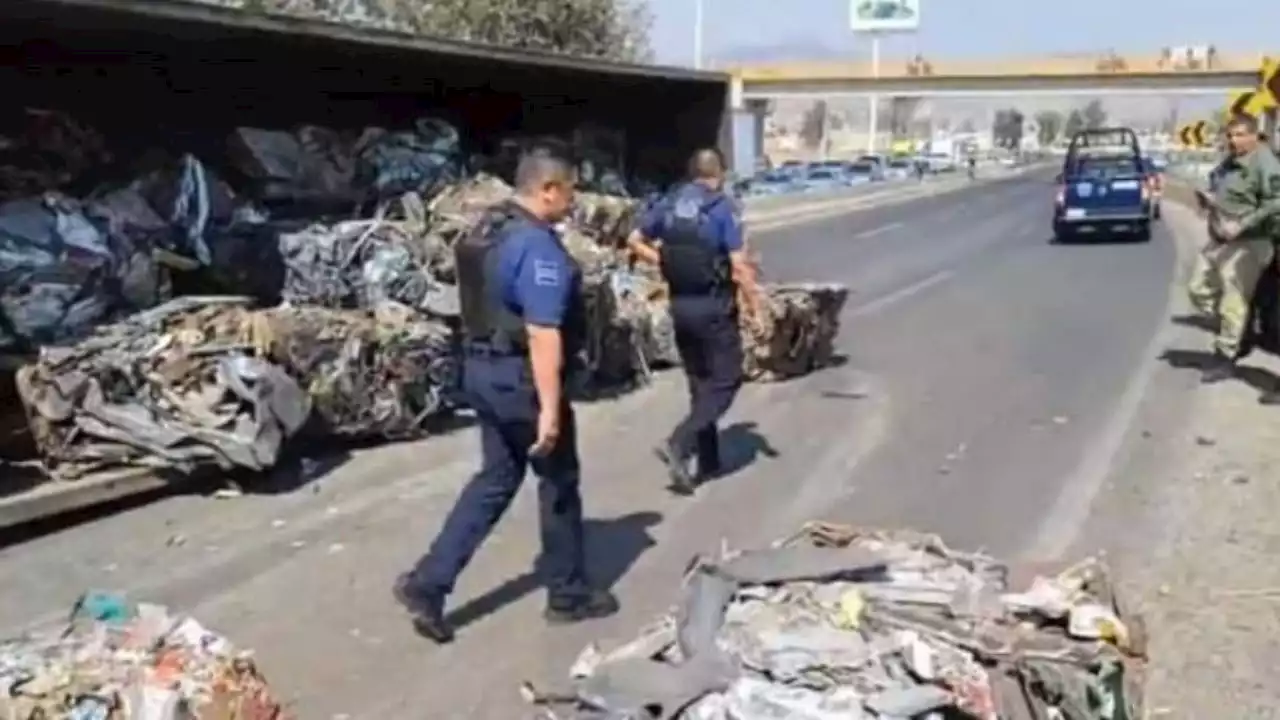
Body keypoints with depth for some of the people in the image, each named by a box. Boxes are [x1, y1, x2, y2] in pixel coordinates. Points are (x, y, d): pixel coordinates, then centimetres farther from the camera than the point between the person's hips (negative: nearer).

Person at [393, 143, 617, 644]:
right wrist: (550, 408, -26)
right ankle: (569, 593, 23)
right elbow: (543, 335, -26)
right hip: (522, 377, -9)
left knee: (496, 479, 16)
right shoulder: (538, 247, -21)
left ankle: (428, 582, 9)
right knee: (559, 482, 8)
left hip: (482, 368, 9)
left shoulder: (487, 231, 9)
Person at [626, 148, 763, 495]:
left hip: (680, 305, 6)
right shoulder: (722, 208, -12)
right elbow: (739, 265, -16)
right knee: (725, 382, 3)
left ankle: (708, 459, 21)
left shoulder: (669, 204, 5)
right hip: (714, 306, -6)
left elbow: (634, 241, 10)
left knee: (700, 383, 16)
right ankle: (678, 443, -13)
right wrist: (753, 307, -8)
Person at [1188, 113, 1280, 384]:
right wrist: (1209, 199, 6)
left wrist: (1241, 226, -27)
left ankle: (1225, 358, 5)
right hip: (1218, 241, 10)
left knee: (1233, 303, -5)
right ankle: (1236, 331, 30)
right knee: (1199, 290, 15)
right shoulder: (1227, 162, 14)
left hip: (1246, 245, -10)